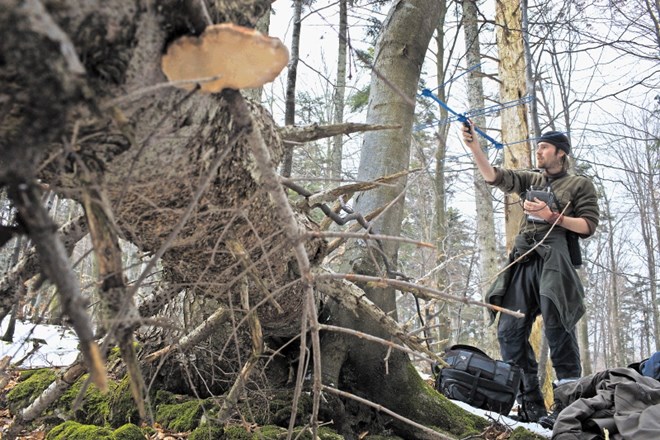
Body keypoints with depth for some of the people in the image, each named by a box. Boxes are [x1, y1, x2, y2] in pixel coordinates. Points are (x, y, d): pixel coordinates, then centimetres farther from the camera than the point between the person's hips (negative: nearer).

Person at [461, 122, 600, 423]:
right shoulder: (529, 180, 25)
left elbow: (588, 225, 4)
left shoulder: (580, 185, 13)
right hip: (523, 260, 5)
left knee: (557, 330, -13)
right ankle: (531, 404, 1)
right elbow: (493, 176, 12)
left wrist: (552, 216, -7)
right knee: (509, 332, -3)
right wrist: (474, 146, 1)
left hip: (555, 259, -5)